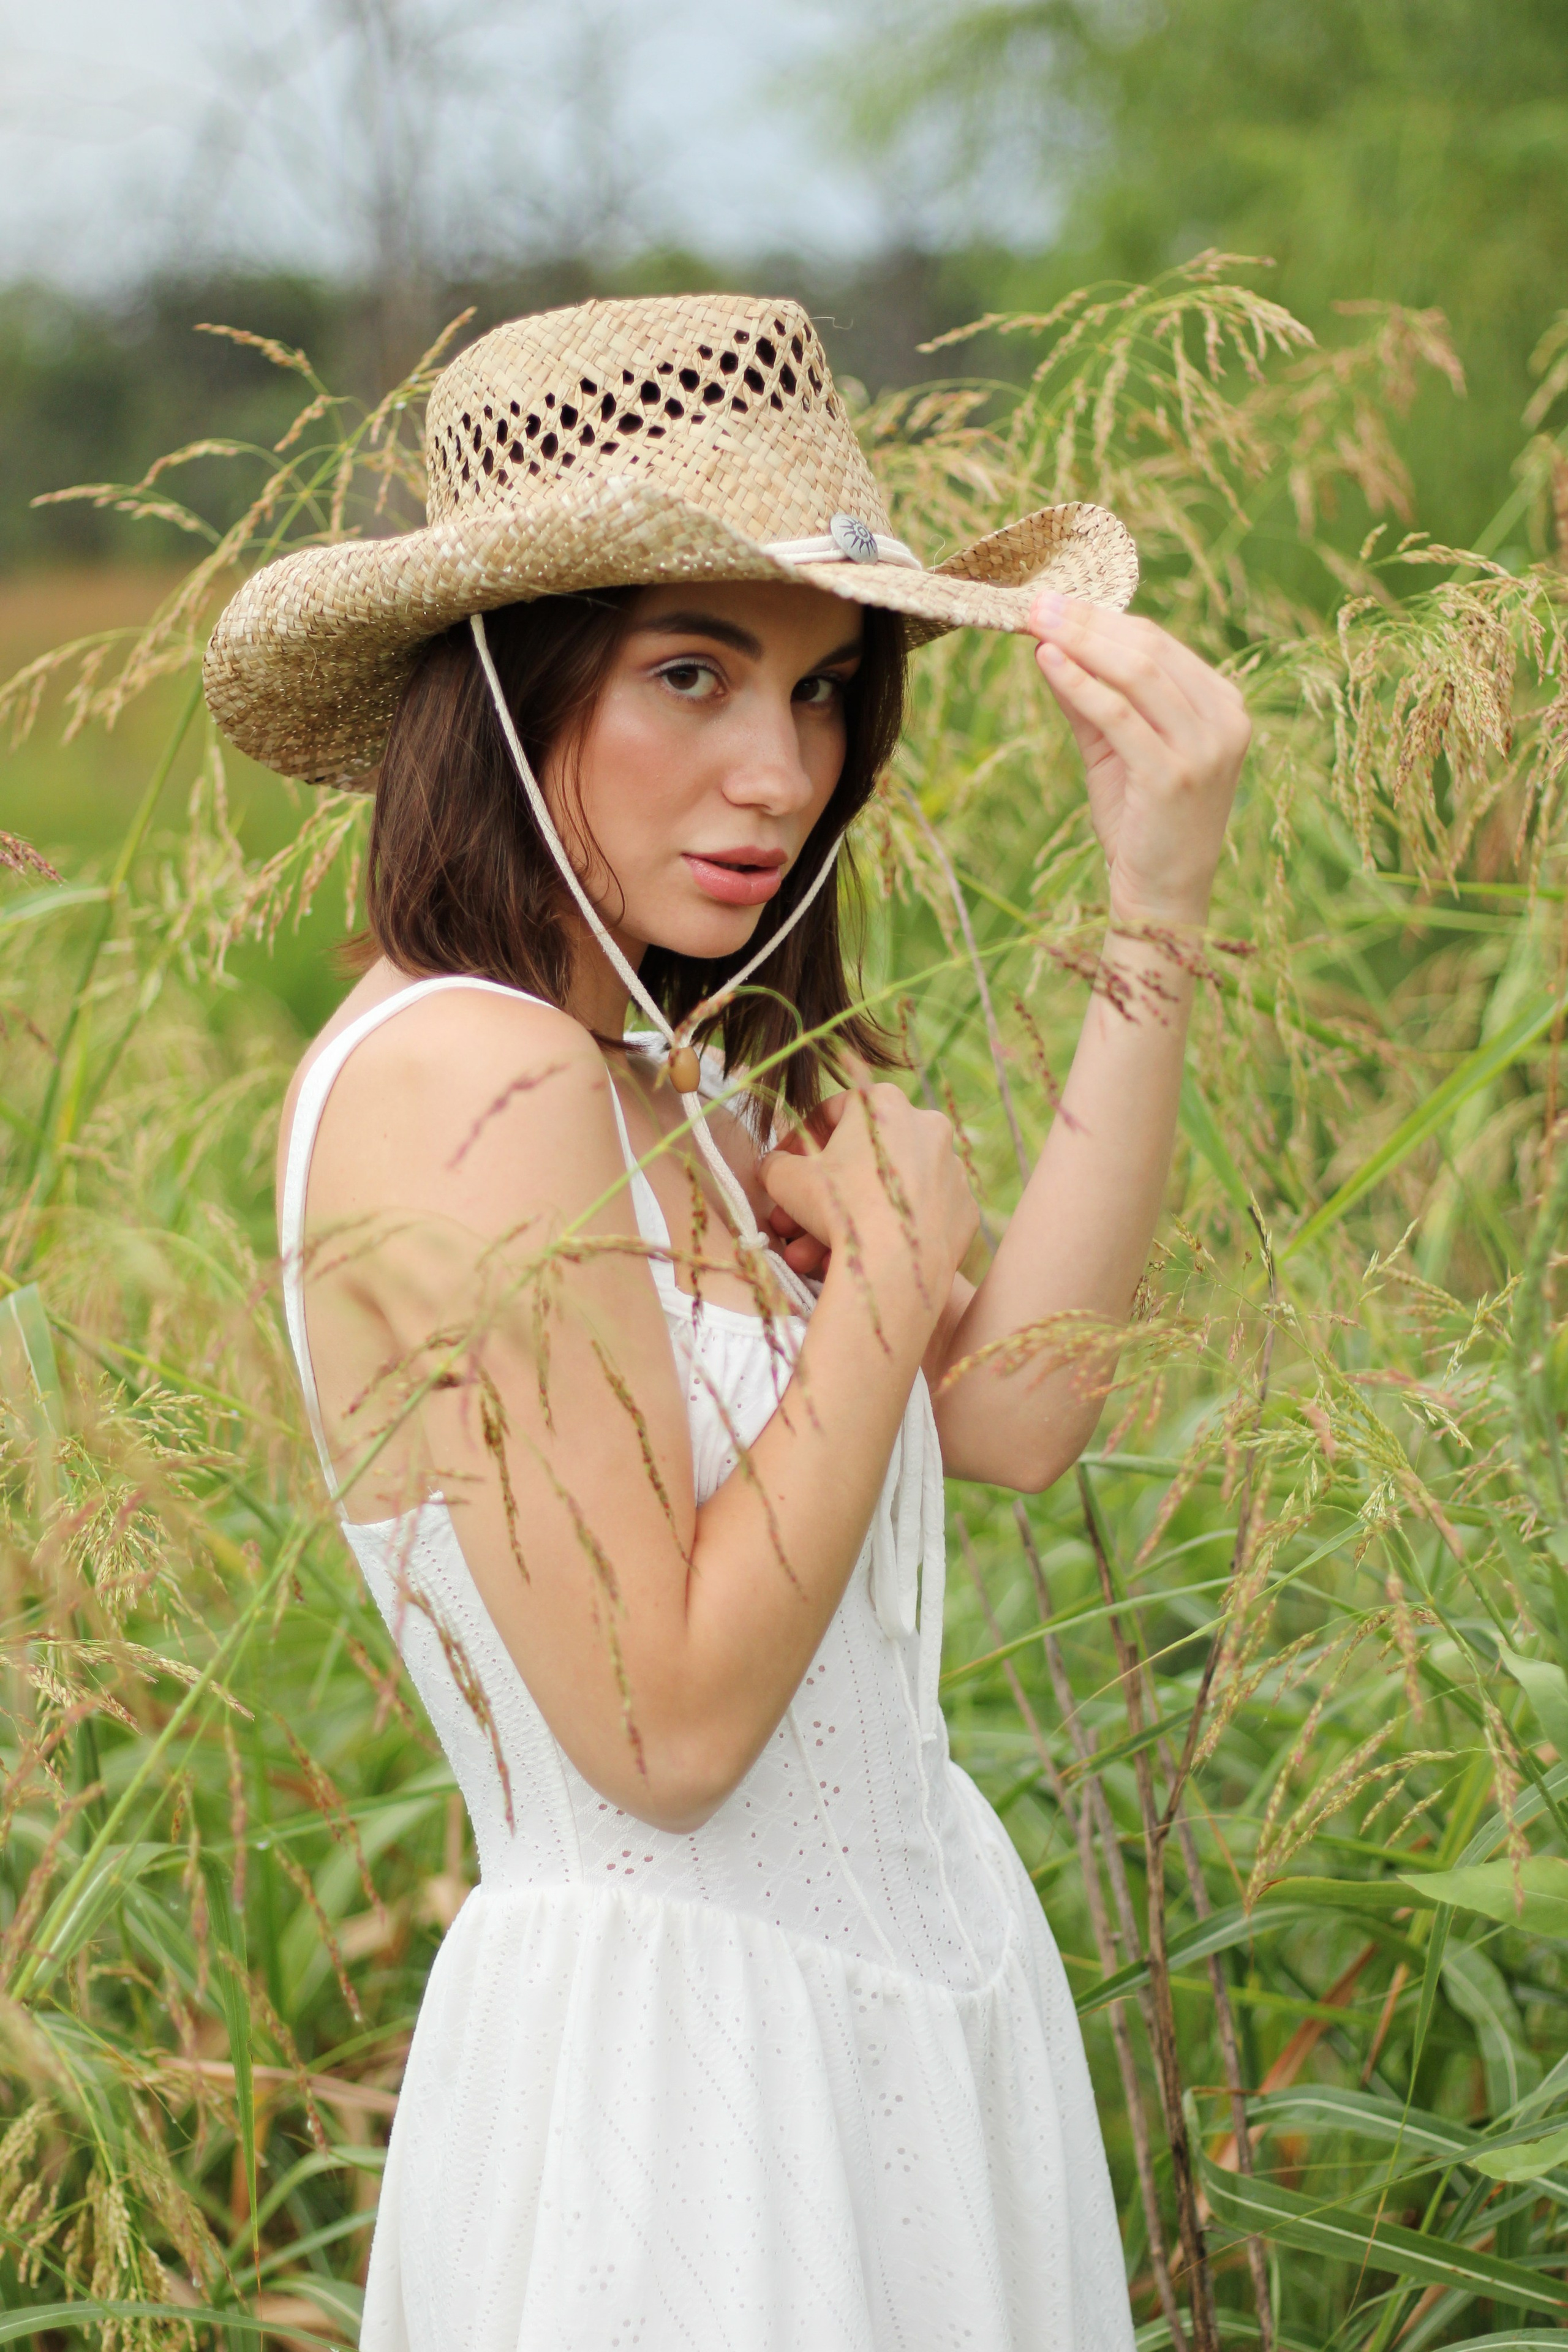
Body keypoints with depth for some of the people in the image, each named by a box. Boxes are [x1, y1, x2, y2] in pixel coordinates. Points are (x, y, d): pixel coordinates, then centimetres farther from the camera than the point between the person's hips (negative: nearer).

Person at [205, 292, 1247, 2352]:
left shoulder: (664, 1062, 7)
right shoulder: (477, 1083, -21)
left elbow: (1013, 1415, -6)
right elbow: (665, 1729, -22)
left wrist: (1160, 910, -8)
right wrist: (888, 1268, -14)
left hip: (886, 1995, 9)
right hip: (678, 2047, -9)